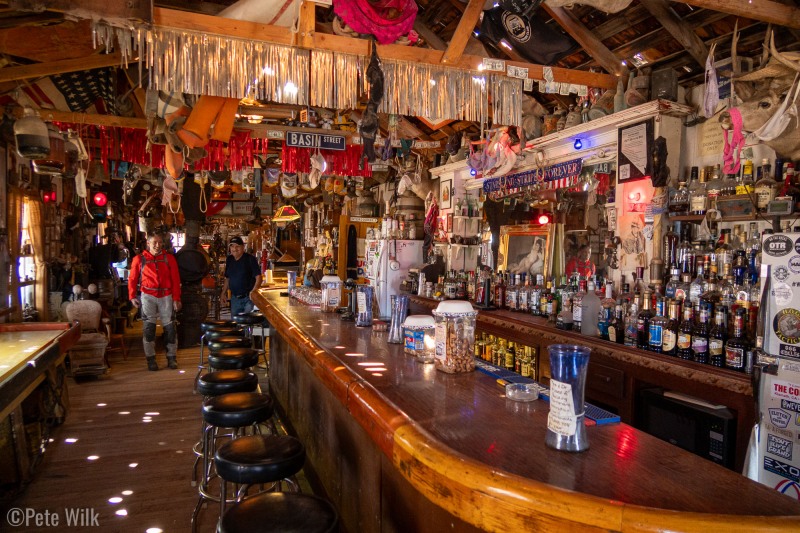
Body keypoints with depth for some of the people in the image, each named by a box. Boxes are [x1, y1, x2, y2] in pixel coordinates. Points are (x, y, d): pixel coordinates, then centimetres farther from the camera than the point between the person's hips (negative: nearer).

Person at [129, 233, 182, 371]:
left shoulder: (169, 258, 6)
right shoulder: (139, 259, 5)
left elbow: (175, 279, 3)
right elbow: (132, 279, 7)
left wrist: (176, 298, -3)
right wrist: (132, 296, -2)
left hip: (166, 296, 1)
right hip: (148, 296, -1)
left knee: (170, 327, 1)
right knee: (149, 327, -1)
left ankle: (172, 358, 11)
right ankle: (151, 359, 7)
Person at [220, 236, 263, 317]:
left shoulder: (250, 259, -9)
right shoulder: (229, 260, 10)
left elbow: (258, 277, -13)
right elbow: (227, 278, 19)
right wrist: (223, 293, 12)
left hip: (248, 298, -6)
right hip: (234, 298, 6)